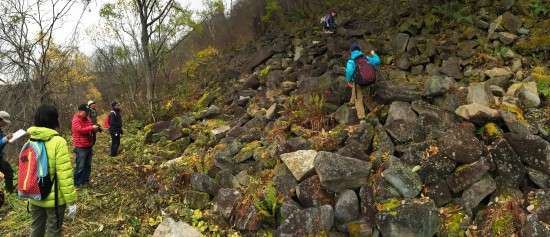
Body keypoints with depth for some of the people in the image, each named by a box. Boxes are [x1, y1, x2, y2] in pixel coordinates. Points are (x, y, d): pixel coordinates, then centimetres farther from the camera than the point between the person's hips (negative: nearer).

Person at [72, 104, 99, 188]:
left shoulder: (88, 119, 13)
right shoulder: (76, 120, -11)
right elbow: (79, 130, -25)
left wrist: (95, 129, 1)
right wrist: (92, 128, -26)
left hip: (89, 146, 8)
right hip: (81, 147, -8)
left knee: (88, 165, 13)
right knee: (80, 166, -4)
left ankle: (85, 181, 23)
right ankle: (76, 183, 5)